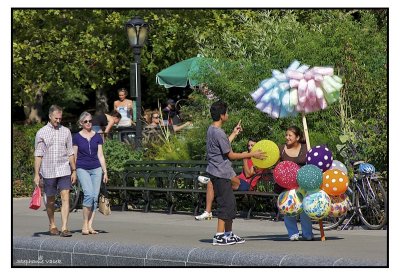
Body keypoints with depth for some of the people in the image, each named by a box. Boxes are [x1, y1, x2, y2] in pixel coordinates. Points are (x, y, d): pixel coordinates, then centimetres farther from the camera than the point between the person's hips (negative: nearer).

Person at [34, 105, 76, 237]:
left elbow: (70, 153, 11)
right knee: (50, 201, 10)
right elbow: (38, 155, 0)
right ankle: (52, 225, 28)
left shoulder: (66, 131, 7)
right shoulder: (41, 133, 0)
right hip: (48, 172, -1)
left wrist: (74, 171, 8)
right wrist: (36, 174, -4)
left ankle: (64, 228, -15)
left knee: (65, 198, -11)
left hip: (64, 171, 1)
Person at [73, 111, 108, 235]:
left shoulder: (97, 137, 9)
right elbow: (74, 156, 5)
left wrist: (105, 171, 7)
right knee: (89, 194, -20)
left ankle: (90, 226, 4)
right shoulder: (77, 137, 3)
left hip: (96, 169, 3)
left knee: (95, 197, -2)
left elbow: (100, 155, 11)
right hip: (82, 169, -3)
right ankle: (85, 225, -11)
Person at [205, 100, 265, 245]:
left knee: (230, 203, 15)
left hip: (221, 173, 10)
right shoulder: (219, 133, -20)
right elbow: (230, 155, -14)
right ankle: (219, 236, -6)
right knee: (225, 203, -7)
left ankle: (228, 234, 20)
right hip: (220, 173, -10)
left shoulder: (211, 129, 10)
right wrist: (252, 154, -9)